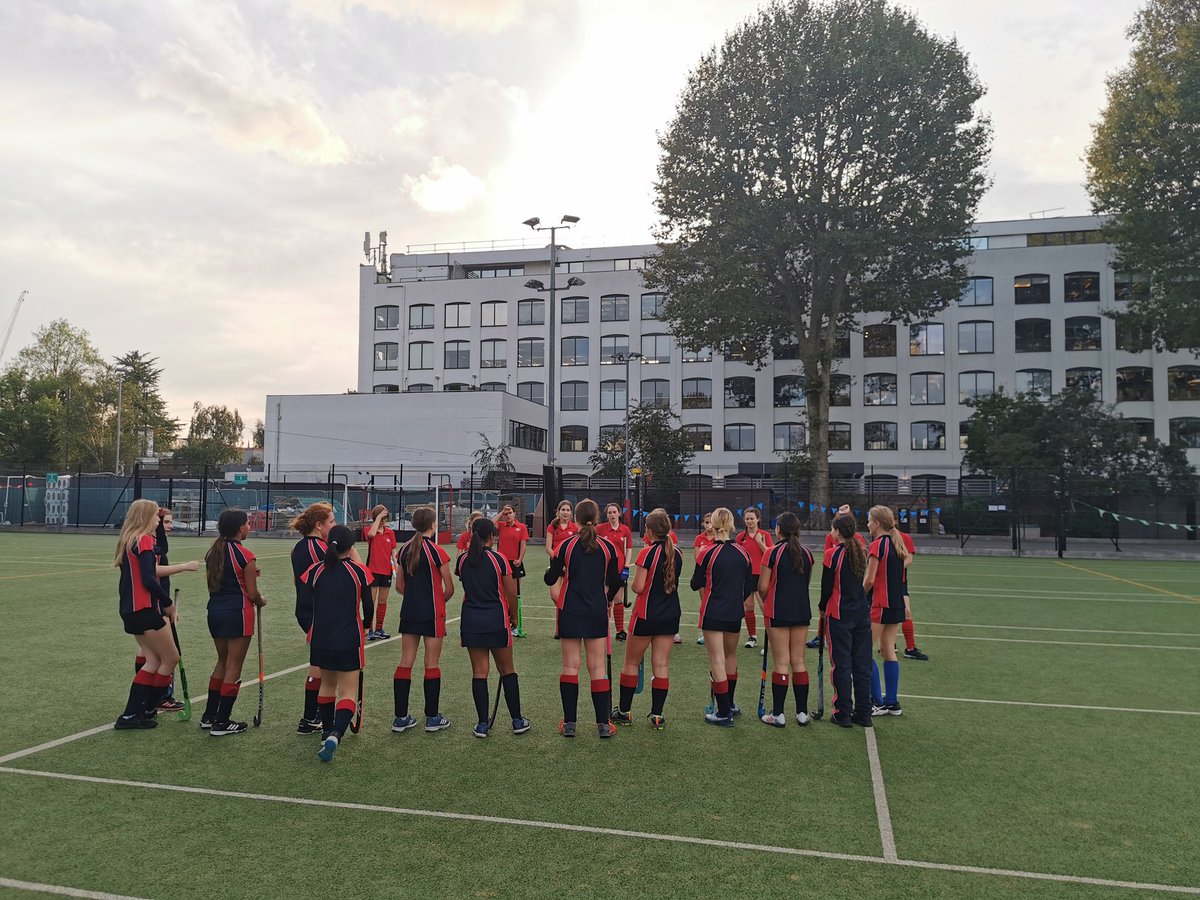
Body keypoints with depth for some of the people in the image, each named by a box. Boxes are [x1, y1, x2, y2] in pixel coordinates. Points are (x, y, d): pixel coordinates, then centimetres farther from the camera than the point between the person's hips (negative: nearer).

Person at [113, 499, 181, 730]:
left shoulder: (128, 540, 15)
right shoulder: (145, 540, -14)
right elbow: (148, 579, -21)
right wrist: (168, 603, -11)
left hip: (130, 609, 9)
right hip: (144, 610, -9)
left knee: (153, 660, 13)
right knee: (171, 659, 3)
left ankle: (131, 714, 11)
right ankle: (146, 711, 9)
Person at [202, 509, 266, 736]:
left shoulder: (213, 552, 7)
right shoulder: (245, 556, -15)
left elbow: (215, 583, 14)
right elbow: (252, 593, -11)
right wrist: (261, 601, 11)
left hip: (215, 612, 7)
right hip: (237, 614, -7)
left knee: (222, 662, 21)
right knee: (234, 667, 3)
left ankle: (209, 715, 27)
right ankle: (221, 722, 8)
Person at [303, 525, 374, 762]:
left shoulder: (315, 571, -2)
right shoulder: (359, 572, -8)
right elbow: (368, 609, 0)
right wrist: (363, 625, 20)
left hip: (321, 640, 3)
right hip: (349, 642, -3)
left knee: (327, 684, 24)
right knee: (348, 693, 2)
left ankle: (327, 731, 35)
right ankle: (335, 735, -21)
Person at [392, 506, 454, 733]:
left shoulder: (404, 550, 4)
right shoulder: (437, 552, -12)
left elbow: (399, 587, 10)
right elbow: (449, 589, -7)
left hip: (409, 612, 5)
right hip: (432, 614, -5)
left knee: (405, 662, 9)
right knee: (432, 664, 4)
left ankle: (400, 717, 13)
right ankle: (432, 718, 12)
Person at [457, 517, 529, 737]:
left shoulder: (463, 560, 2)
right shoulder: (499, 558, -9)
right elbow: (511, 593, -7)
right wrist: (514, 616, 7)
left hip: (471, 620, 3)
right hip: (496, 619, -3)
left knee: (479, 671, 8)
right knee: (507, 670, 10)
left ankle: (482, 723, 9)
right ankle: (517, 721, 16)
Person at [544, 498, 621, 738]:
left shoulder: (566, 545, -6)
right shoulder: (607, 547, -1)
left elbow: (551, 579, 0)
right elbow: (614, 583, 6)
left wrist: (552, 570, 22)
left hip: (570, 612, -1)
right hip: (598, 613, 1)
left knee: (570, 666, 6)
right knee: (597, 668, 6)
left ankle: (569, 723, 9)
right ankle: (604, 723, 6)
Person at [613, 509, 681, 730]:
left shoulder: (647, 553, -16)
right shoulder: (677, 553, 2)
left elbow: (638, 587, -17)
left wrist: (633, 582, 4)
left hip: (646, 615, -5)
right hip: (671, 615, 5)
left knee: (631, 663, 10)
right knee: (661, 665, 8)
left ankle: (624, 711, 18)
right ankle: (657, 715, 11)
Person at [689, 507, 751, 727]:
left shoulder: (708, 554, -12)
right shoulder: (743, 553, 0)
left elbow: (696, 585, -3)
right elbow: (748, 585, 9)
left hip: (713, 612, -5)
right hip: (735, 613, 5)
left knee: (717, 661, 0)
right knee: (731, 655, 22)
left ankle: (724, 713, 3)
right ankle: (730, 704, 35)